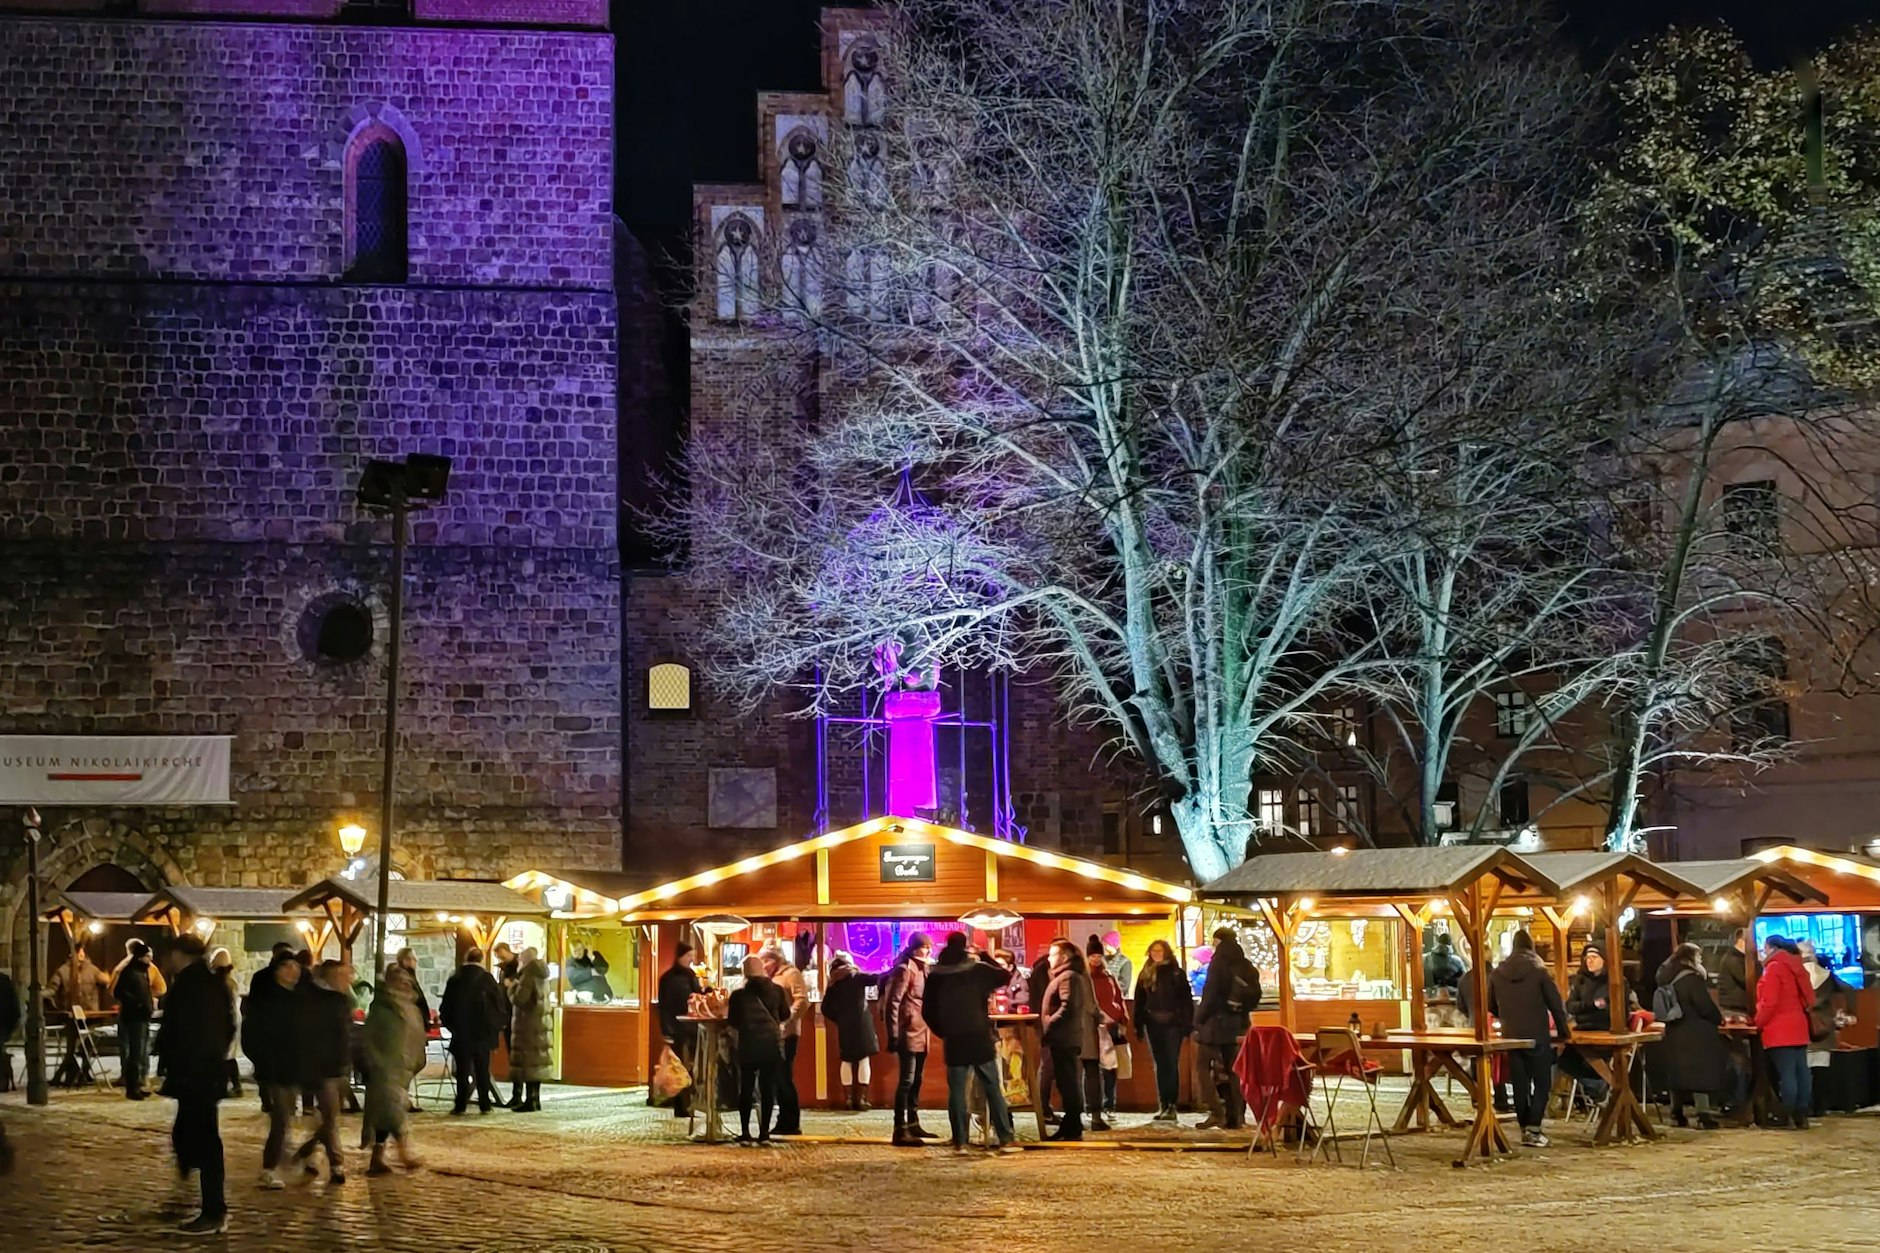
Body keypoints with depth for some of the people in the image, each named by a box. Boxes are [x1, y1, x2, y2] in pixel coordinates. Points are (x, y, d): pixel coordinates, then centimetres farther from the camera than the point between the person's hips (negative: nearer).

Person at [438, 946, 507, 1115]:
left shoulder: (454, 980, -1)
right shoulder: (486, 978, -7)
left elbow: (445, 1006, 4)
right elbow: (499, 1001, -5)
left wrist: (449, 1023, 18)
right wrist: (499, 1023, 8)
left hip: (461, 1032, 1)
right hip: (482, 1031, -1)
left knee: (462, 1069, 5)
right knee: (482, 1069, 6)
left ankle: (460, 1105, 1)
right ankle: (485, 1104, 5)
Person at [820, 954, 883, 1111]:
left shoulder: (834, 985, 9)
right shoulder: (857, 977, 2)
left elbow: (826, 1009, 4)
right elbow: (877, 979, -10)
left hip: (844, 1026, 2)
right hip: (861, 1022, -2)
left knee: (847, 1061, 9)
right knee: (864, 1059, 0)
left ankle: (849, 1098, 5)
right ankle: (861, 1098, -5)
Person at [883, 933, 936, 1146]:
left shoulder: (923, 969, 15)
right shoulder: (905, 969, -12)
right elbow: (892, 1002, -16)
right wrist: (893, 1035, -20)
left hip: (921, 1033, 9)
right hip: (909, 1032, -9)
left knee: (916, 1080, 16)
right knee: (906, 1080, -10)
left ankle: (913, 1124, 25)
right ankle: (900, 1130, -9)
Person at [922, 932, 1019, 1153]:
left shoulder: (936, 976, 3)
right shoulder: (978, 970, -4)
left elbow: (927, 1011, 5)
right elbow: (1006, 977, 9)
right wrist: (986, 958, 17)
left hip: (953, 1041, 1)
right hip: (979, 1039, -1)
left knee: (957, 1091, 5)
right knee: (993, 1090, 3)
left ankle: (960, 1141, 1)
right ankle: (1006, 1139, 0)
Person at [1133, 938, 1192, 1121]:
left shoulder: (1176, 974, 1)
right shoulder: (1145, 975, 10)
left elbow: (1187, 1001, -2)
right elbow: (1139, 1002, 9)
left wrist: (1188, 1025, -9)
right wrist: (1139, 1028, 3)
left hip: (1173, 1023, -4)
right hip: (1153, 1024, 4)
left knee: (1171, 1064, -6)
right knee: (1160, 1065, 6)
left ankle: (1172, 1105, -6)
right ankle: (1162, 1105, 8)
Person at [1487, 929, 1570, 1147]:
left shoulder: (1497, 974, 2)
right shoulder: (1538, 971, -9)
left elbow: (1491, 1006, 13)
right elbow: (1555, 1003, -7)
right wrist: (1563, 1029, 7)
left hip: (1511, 1036, 4)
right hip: (1537, 1036, -4)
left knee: (1520, 1084, 11)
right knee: (1542, 1083, 3)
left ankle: (1525, 1128, 14)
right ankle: (1533, 1129, -7)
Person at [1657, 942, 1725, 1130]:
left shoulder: (1667, 978, 10)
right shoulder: (1691, 979, -15)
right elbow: (1706, 1007, -14)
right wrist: (1719, 1019, 4)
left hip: (1674, 1034, 8)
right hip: (1695, 1035, -8)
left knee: (1677, 1071, 14)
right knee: (1700, 1073, -6)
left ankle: (1677, 1114, 18)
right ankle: (1703, 1115, -9)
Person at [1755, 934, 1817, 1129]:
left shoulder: (1774, 968, -11)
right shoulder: (1795, 967, 15)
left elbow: (1769, 1002, -17)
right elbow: (1806, 998, 18)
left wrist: (1759, 1022, -4)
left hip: (1779, 1031, -9)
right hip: (1798, 1028, 9)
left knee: (1786, 1074, -9)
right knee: (1801, 1071, 6)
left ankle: (1788, 1117, -9)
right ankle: (1801, 1115, 9)